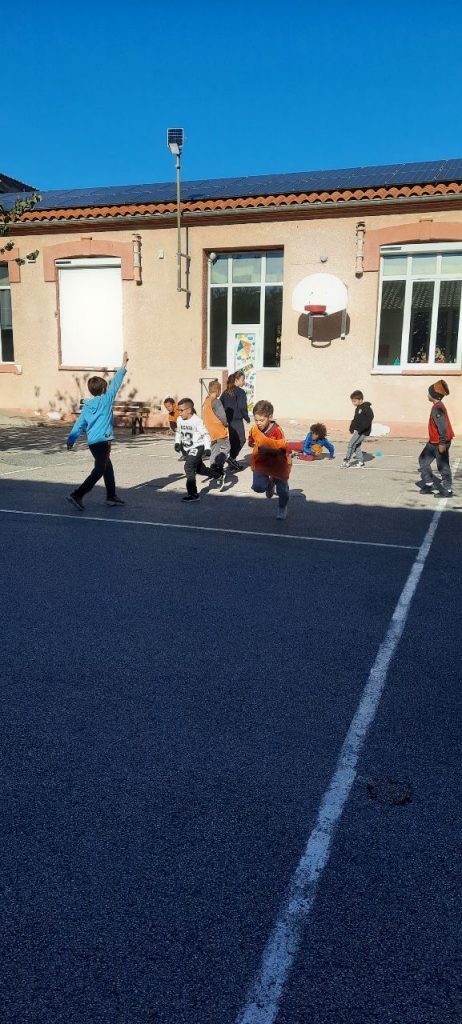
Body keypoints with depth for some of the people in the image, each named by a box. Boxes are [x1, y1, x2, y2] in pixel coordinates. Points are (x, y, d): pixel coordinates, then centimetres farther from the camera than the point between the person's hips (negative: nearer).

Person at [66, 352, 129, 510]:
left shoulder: (86, 406, 8)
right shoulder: (106, 400, -7)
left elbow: (79, 425, 7)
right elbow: (115, 383, -1)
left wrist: (70, 442, 9)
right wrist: (123, 366, 7)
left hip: (92, 442, 8)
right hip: (103, 441, -7)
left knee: (108, 467, 22)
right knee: (98, 471, -8)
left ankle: (111, 496, 32)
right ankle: (77, 495, -19)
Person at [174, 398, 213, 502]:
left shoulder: (196, 421, -19)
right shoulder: (179, 420, 0)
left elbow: (205, 434, -17)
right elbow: (178, 432, 17)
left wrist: (207, 448, -22)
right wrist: (177, 443, 3)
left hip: (197, 447, -8)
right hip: (187, 448, 8)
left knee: (189, 467, -20)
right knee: (199, 469, 19)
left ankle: (193, 494, -18)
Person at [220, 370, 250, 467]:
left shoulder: (226, 392, 10)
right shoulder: (240, 392, -11)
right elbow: (242, 407, -16)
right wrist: (247, 418, -2)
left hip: (227, 420, 8)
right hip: (237, 420, -7)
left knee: (233, 440, 14)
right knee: (241, 440, 1)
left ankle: (233, 463, 16)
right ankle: (232, 458, -13)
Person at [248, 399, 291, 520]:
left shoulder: (277, 430, -23)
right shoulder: (254, 429, -9)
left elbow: (282, 450, -25)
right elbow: (251, 442, 12)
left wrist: (267, 449, -36)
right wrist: (254, 444, -9)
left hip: (277, 464, -3)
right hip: (261, 462, 3)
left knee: (282, 490, 10)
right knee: (258, 487, -15)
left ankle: (282, 508, 43)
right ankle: (270, 484, 23)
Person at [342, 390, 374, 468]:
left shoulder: (366, 408, -12)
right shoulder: (357, 408, 14)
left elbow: (370, 418, -20)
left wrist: (361, 428, -25)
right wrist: (352, 428, 5)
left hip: (363, 431, -9)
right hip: (357, 431, 9)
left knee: (351, 444, -14)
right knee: (356, 446, 11)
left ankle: (347, 461, -7)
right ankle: (360, 463, 17)